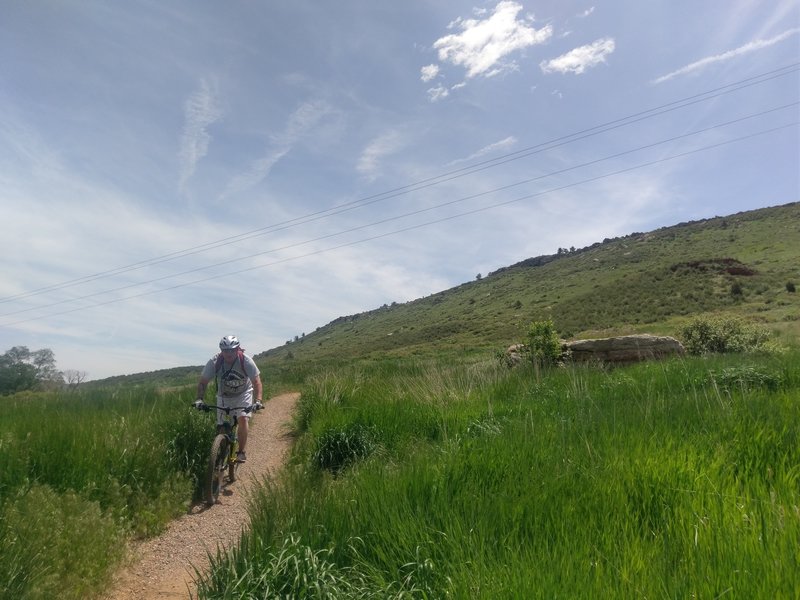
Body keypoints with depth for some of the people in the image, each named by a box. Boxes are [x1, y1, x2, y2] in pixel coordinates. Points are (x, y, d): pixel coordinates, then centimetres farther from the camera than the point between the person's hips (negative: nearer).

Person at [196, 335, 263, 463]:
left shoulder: (246, 361, -27)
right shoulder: (214, 361, -23)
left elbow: (256, 382, -28)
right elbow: (203, 382, -18)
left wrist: (258, 401, -42)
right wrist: (199, 399, -33)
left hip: (243, 394, -2)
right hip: (224, 396, 2)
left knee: (243, 418, -22)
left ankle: (242, 452, -10)